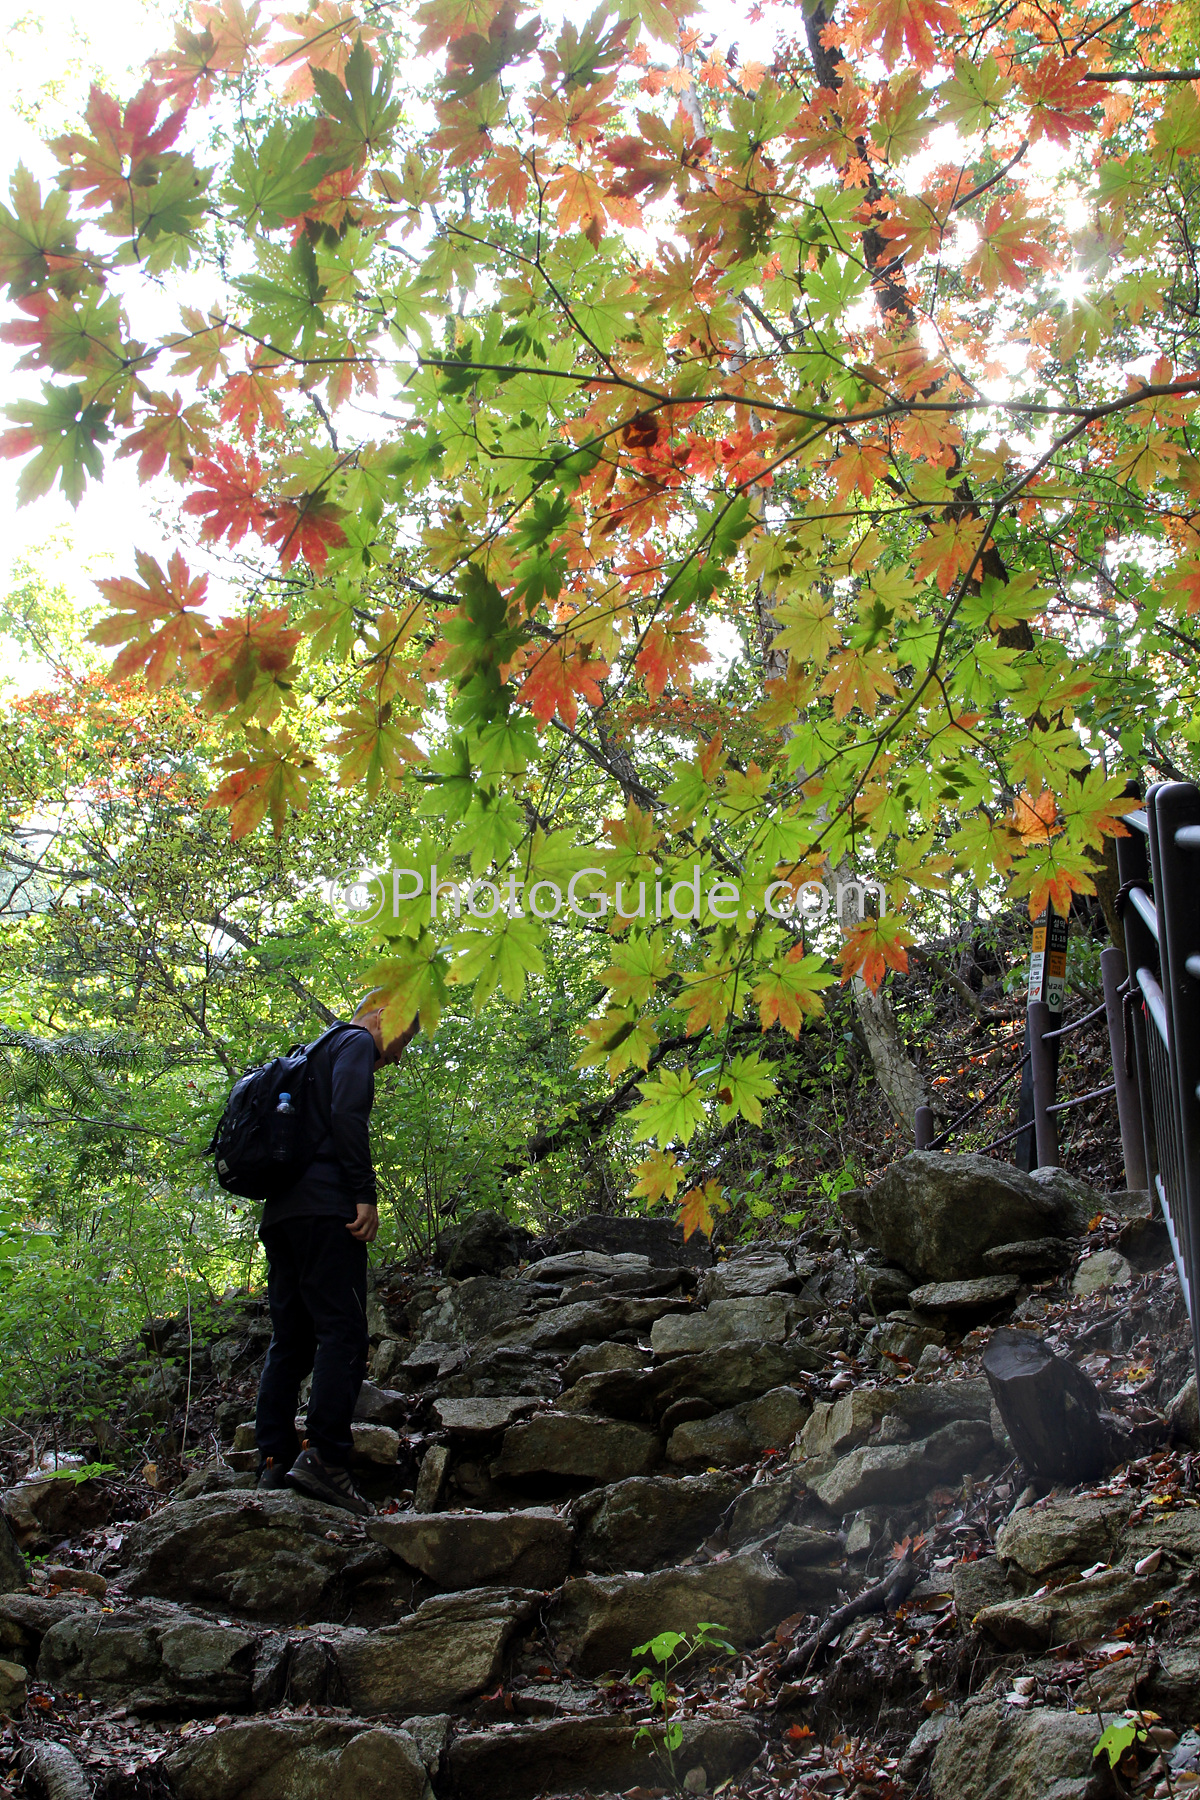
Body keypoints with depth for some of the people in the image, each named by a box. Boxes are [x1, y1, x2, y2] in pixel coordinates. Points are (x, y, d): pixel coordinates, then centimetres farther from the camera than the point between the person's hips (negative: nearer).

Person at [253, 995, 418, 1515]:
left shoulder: (316, 1052, 32)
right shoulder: (355, 1042, 4)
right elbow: (347, 1114, -14)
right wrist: (365, 1194, -17)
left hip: (280, 1213, 9)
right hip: (324, 1208, -9)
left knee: (290, 1340, 8)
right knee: (343, 1333, -12)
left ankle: (274, 1461, 4)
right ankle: (324, 1456, -21)